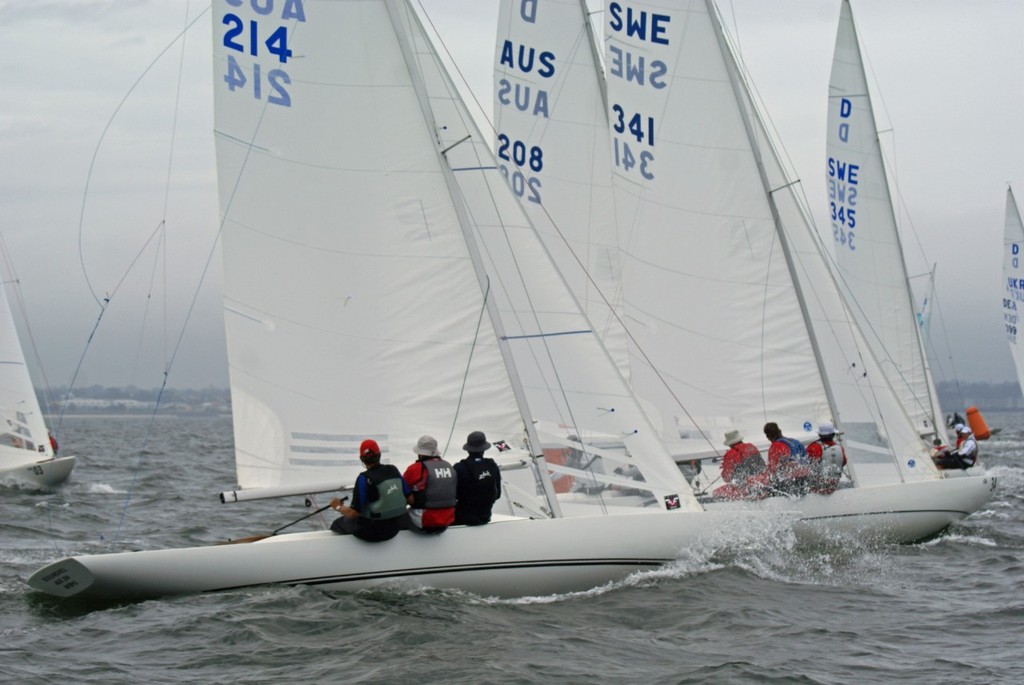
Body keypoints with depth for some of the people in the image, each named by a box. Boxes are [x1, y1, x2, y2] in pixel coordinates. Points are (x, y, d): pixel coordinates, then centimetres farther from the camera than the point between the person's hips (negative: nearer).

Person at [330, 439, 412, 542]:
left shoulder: (364, 478, -21)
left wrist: (338, 507, 0)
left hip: (371, 533, -6)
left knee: (338, 524, 21)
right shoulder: (393, 470, -5)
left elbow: (354, 513, -20)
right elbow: (410, 498, 3)